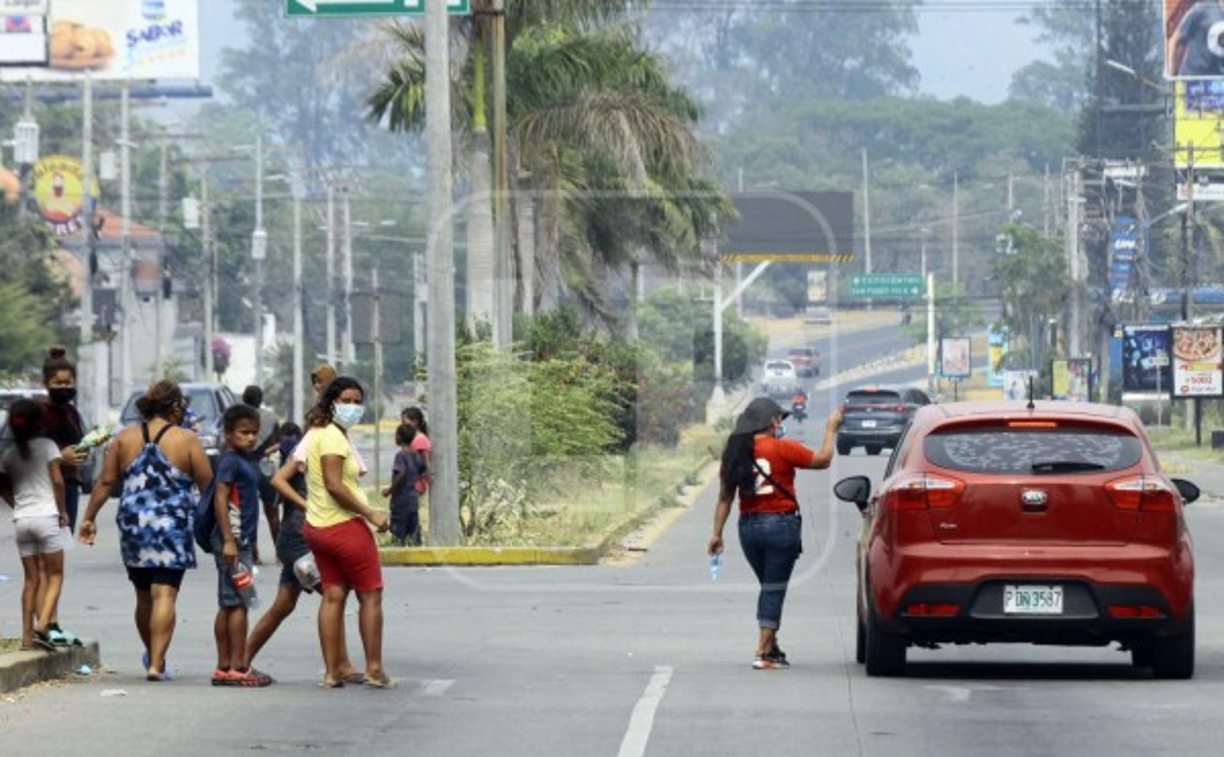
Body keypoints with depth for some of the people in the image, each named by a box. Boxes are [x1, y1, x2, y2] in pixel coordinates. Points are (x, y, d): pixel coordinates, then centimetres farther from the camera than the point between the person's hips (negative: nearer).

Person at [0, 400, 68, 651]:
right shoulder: (47, 446, -3)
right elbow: (57, 480, -10)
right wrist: (62, 510, -1)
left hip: (21, 519, 4)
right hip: (46, 515, -4)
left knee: (31, 579, 10)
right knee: (54, 576, 2)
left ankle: (27, 635, 5)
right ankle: (42, 624, -17)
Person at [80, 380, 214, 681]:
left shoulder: (125, 438, 5)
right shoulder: (187, 440, -4)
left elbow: (105, 481, 5)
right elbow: (208, 486, -2)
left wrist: (89, 518, 11)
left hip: (133, 524, 4)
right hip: (173, 528, -4)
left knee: (144, 596, 17)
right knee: (165, 595, -6)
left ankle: (152, 655, 34)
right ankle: (156, 664, -14)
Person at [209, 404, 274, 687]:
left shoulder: (245, 461, 17)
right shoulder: (230, 461, -12)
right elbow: (220, 500, -19)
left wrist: (250, 544, 25)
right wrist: (229, 540, -25)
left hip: (242, 541, 10)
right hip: (233, 541, -10)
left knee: (228, 605, 10)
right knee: (237, 604, -8)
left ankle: (224, 667, 13)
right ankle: (237, 668, -8)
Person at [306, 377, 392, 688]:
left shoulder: (317, 434, 15)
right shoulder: (333, 437, -15)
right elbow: (334, 485, -23)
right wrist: (371, 513, -20)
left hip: (318, 527, 10)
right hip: (344, 525, -10)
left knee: (333, 595, 9)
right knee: (370, 595, 0)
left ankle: (332, 672, 7)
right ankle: (374, 668, 2)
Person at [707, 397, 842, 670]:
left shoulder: (736, 453, 3)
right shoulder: (782, 449, -12)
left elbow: (725, 496, 5)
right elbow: (822, 460, -2)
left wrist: (717, 533, 9)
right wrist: (831, 429, 12)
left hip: (748, 526, 5)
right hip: (780, 524, -5)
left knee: (770, 587, 20)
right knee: (775, 589, 0)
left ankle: (771, 647, 23)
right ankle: (763, 653, -4)